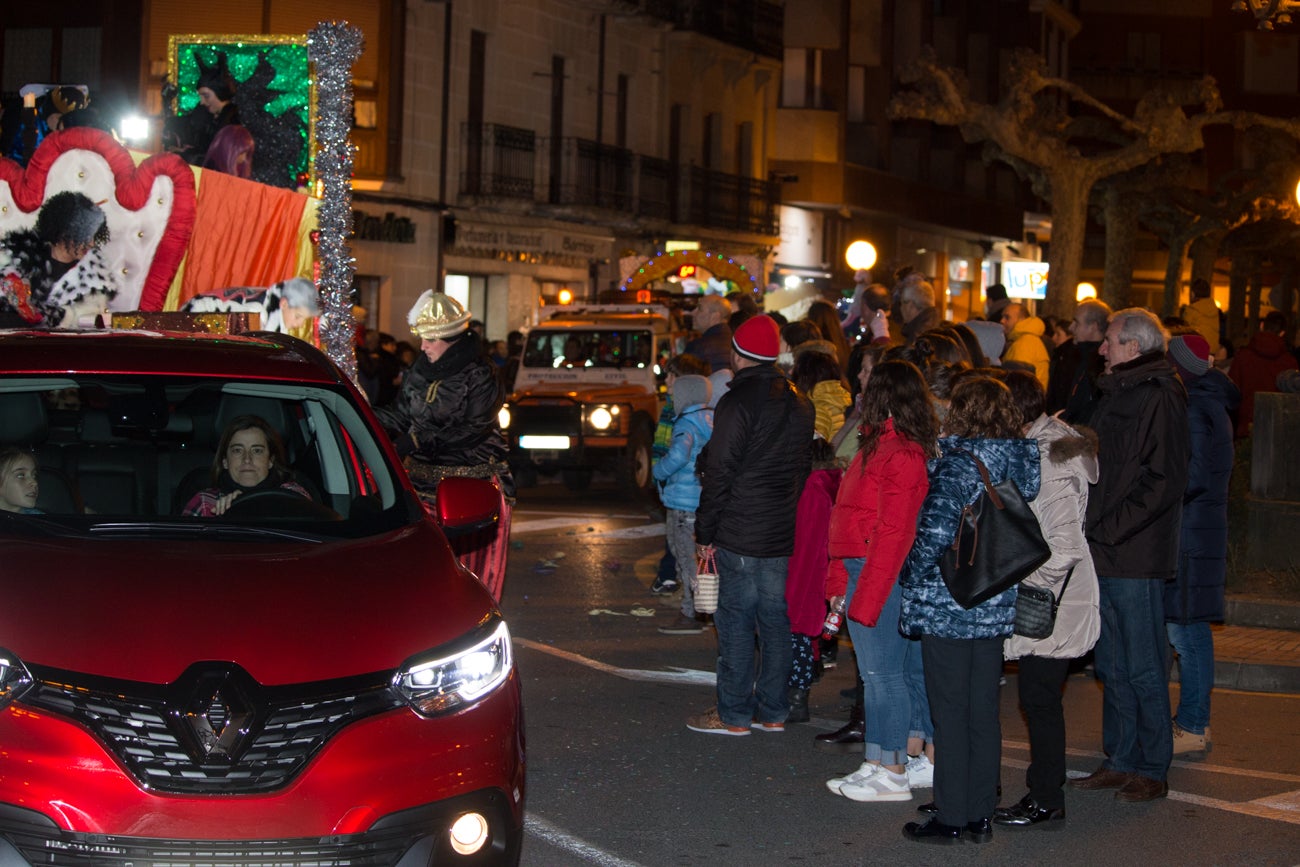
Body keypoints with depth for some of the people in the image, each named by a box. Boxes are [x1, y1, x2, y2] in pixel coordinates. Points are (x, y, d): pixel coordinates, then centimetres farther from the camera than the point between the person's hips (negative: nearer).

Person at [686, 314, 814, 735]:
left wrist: (705, 532, -6)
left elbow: (719, 473, -14)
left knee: (736, 621, 0)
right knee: (776, 620, 11)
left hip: (742, 535, -7)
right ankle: (772, 711, 17)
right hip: (786, 534, 7)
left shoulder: (738, 402, -14)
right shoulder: (799, 403, 10)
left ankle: (734, 713, 5)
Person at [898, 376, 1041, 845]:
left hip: (947, 607, -7)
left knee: (950, 714, 2)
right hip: (997, 608, 7)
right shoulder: (1022, 463, 4)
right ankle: (981, 815, 19)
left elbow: (935, 534, -20)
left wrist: (911, 579, -6)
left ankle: (951, 818, 8)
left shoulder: (958, 465, -16)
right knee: (984, 712, 12)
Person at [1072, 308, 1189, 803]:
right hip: (1106, 556, 9)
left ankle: (1152, 771, 7)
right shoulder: (1117, 394, 17)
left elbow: (1164, 481, -19)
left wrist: (1110, 530, -17)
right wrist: (1093, 530, 11)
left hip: (1136, 558, -9)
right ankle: (1121, 762, 22)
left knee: (1143, 668, -1)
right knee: (1112, 666, 14)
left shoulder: (1160, 398, -12)